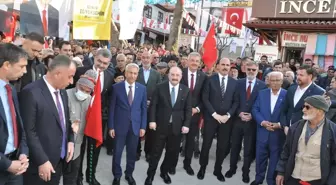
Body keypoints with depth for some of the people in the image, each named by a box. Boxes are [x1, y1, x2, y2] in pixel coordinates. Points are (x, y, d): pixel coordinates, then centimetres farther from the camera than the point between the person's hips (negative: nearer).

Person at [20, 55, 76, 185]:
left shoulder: (62, 92, 6)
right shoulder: (31, 93, -18)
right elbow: (29, 132, -18)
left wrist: (70, 140, 1)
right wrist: (42, 161, -17)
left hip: (59, 159, 7)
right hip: (39, 164, -7)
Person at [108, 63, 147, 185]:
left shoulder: (142, 88, 1)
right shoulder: (116, 87, -5)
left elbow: (144, 108, 4)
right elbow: (112, 108, -4)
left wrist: (143, 126, 0)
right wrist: (111, 126, -6)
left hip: (135, 126, 2)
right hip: (120, 125, -2)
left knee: (132, 152, 14)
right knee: (117, 152, 9)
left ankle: (129, 174, 34)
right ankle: (117, 175, 29)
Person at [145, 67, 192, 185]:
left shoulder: (186, 90, 3)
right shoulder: (160, 87, -2)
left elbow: (188, 109, 3)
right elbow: (153, 105, -3)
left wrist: (186, 124, -5)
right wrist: (152, 120, -11)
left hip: (177, 127, 2)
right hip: (161, 125, -2)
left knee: (173, 152, 12)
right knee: (156, 152, 6)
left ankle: (164, 171, 35)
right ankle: (150, 175, 23)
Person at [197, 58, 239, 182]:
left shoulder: (234, 82, 6)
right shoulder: (210, 80, -2)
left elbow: (236, 101, 4)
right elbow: (205, 98, -7)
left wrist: (228, 115, -9)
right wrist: (215, 114, -13)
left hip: (226, 119, 2)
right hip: (211, 117, -2)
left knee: (223, 146, 9)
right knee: (206, 144, 7)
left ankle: (218, 170, 28)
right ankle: (202, 168, 26)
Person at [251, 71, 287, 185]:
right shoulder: (262, 93, 3)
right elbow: (255, 109, 0)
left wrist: (280, 125, -18)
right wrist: (262, 122, -14)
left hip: (278, 134, -2)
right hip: (262, 132, 2)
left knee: (275, 159, 12)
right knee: (260, 157, 14)